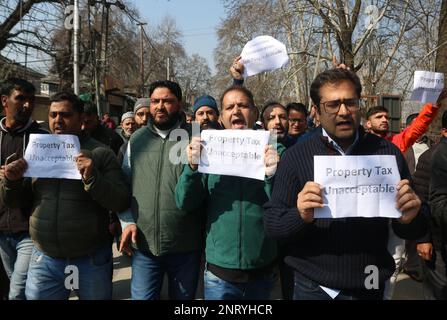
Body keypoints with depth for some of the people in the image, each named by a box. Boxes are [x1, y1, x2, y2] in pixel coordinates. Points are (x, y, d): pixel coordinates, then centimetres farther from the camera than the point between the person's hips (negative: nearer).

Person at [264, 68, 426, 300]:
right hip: (314, 288, -1)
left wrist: (409, 220, -19)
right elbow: (271, 222, -9)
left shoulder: (388, 153, -2)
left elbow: (412, 232, 3)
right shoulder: (296, 156, -6)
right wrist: (301, 216, -29)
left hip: (371, 288, 2)